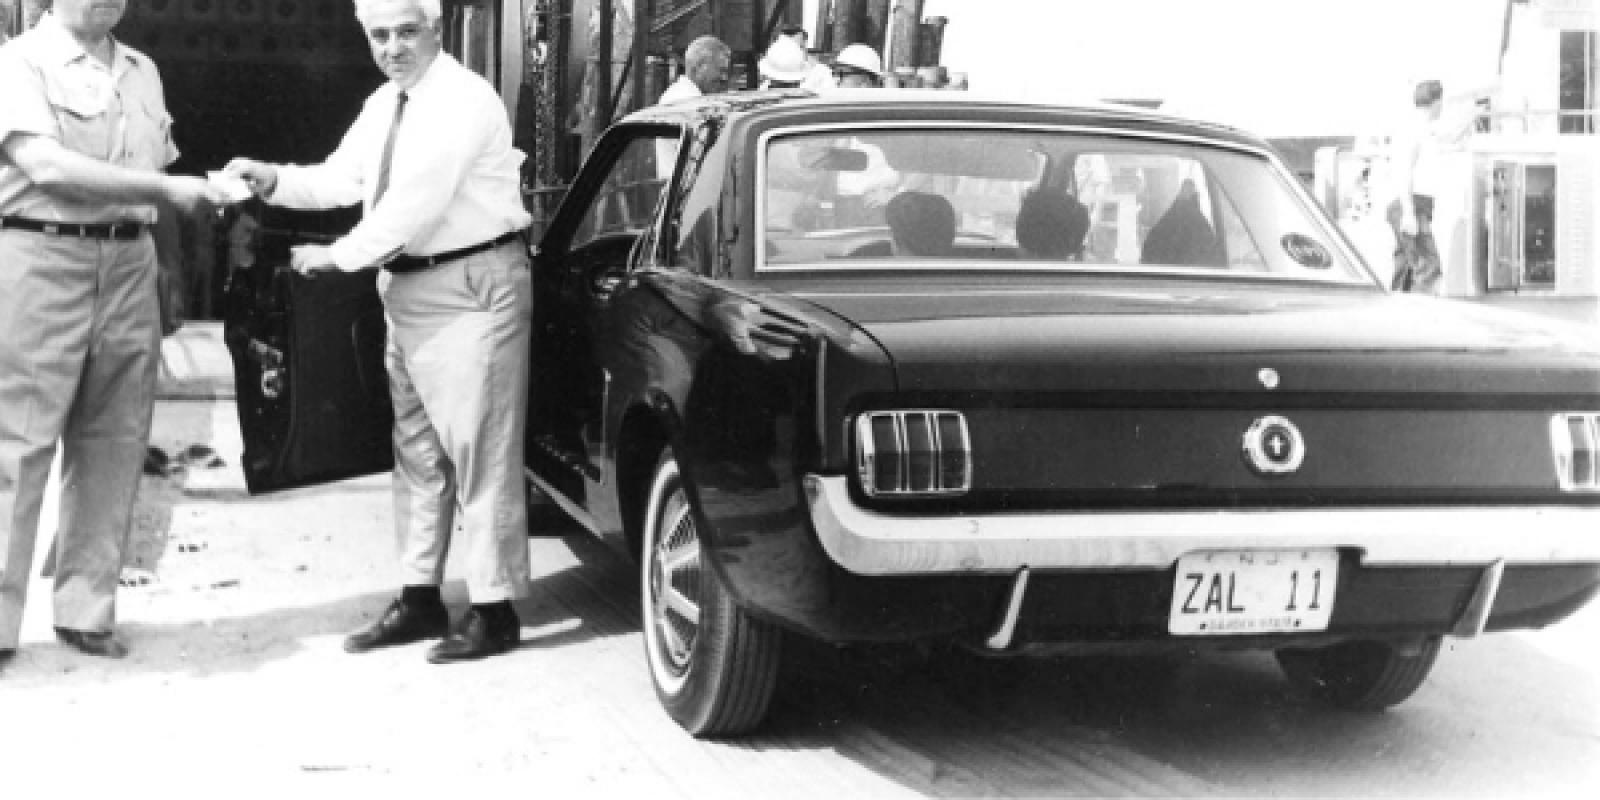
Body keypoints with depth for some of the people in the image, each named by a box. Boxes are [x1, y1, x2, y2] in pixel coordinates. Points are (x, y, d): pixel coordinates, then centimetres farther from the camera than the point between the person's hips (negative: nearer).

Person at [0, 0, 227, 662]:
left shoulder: (142, 72, 18)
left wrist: (208, 190, 3)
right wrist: (165, 188, -18)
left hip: (128, 265, 6)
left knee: (113, 445, 6)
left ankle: (86, 609, 14)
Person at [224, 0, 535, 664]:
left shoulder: (462, 100, -16)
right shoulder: (384, 106, 13)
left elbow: (416, 201, -21)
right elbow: (341, 179, 13)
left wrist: (338, 256, -13)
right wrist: (274, 180, -4)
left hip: (471, 287, -9)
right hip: (407, 287, 10)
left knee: (479, 450, -4)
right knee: (417, 451, 14)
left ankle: (494, 610, 3)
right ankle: (421, 600, 24)